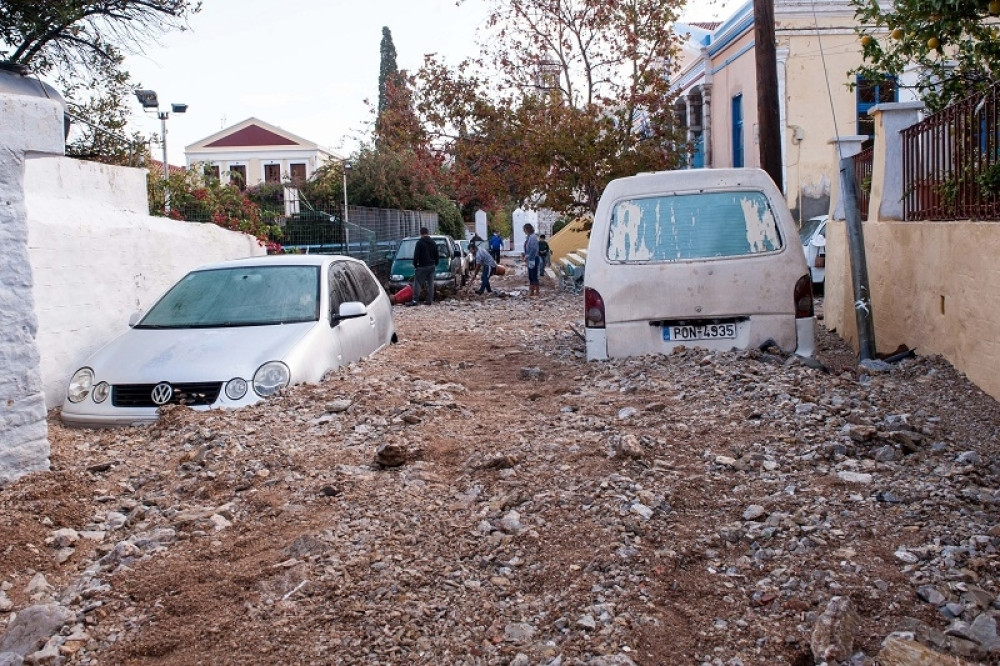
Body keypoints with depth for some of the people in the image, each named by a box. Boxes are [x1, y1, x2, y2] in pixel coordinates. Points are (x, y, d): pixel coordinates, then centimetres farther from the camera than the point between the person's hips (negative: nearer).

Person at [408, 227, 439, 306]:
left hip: (422, 267, -6)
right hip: (431, 266, 6)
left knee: (417, 283, -4)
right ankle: (429, 300, 6)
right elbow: (436, 255, 18)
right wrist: (435, 264, 26)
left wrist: (415, 264, -1)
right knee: (430, 283, 7)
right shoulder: (433, 243, 12)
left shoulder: (420, 242, -9)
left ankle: (415, 300, -10)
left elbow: (416, 255, -12)